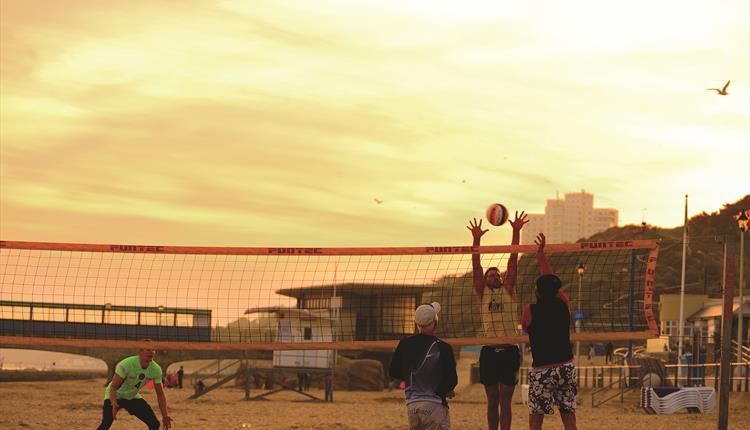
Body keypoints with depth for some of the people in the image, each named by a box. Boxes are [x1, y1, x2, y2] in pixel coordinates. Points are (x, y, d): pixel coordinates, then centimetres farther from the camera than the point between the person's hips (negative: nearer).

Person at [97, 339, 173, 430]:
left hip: (133, 397, 5)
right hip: (116, 396, -5)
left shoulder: (156, 369, -16)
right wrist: (114, 405, -46)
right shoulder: (127, 364, -32)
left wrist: (165, 415, -11)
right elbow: (113, 386, -29)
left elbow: (160, 394, -5)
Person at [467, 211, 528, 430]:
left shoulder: (508, 291, 9)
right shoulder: (482, 294, 9)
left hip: (509, 351, 0)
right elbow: (476, 267, 1)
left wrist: (516, 233, -3)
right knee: (492, 401, 7)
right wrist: (476, 239, -7)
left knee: (505, 401, 1)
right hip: (489, 352, 0)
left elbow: (513, 262, 3)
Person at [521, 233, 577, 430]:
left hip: (541, 371, -3)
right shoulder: (564, 304, -1)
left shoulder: (530, 310, -10)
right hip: (566, 368, 3)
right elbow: (552, 279, 14)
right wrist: (541, 254, 25)